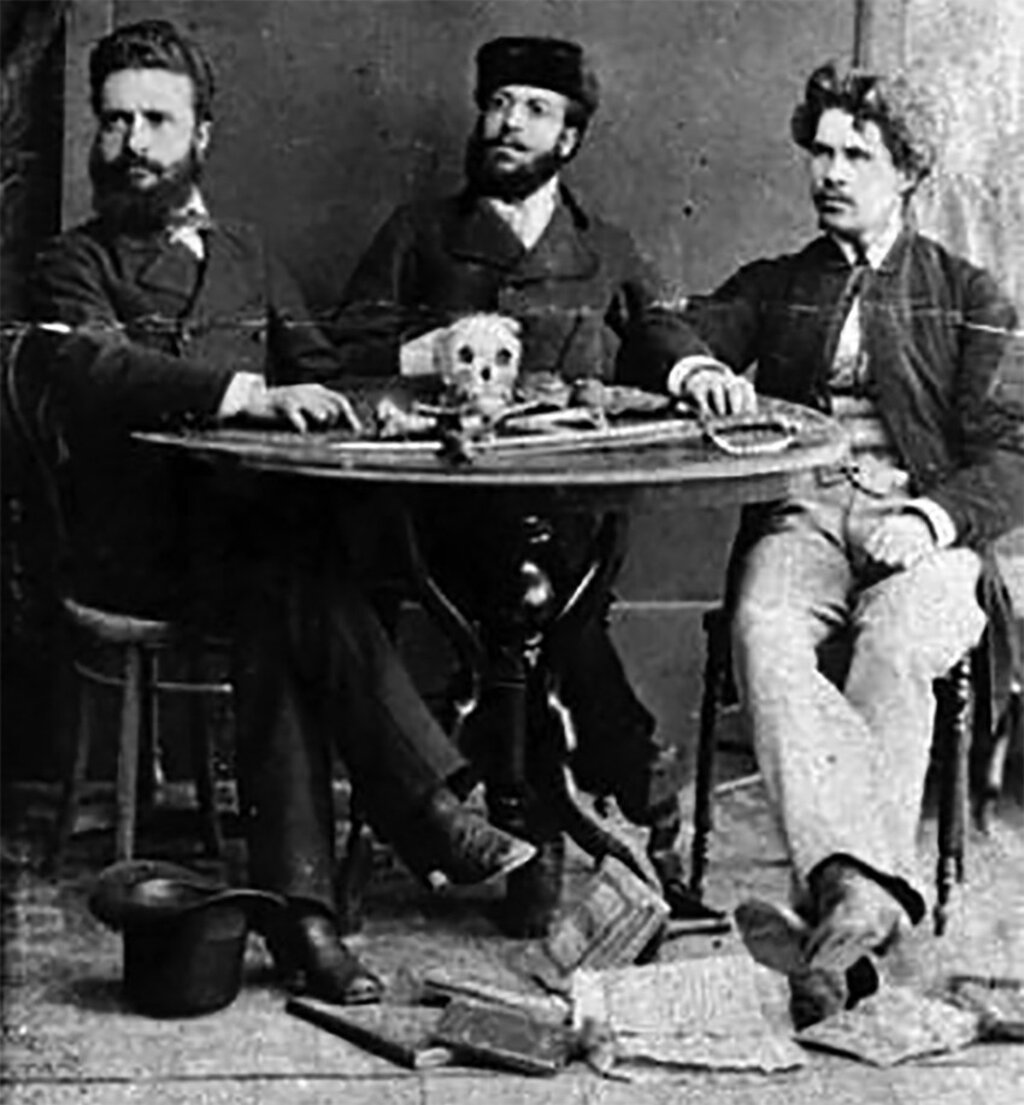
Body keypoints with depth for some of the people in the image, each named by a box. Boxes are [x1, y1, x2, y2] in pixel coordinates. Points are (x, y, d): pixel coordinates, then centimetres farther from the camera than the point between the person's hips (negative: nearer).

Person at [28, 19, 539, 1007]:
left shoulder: (246, 257, 26)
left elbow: (317, 376, 16)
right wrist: (250, 394, -29)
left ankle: (298, 904, -37)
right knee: (293, 577, -34)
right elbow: (95, 370, -14)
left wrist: (309, 396, -12)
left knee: (280, 614, -32)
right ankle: (431, 812, -37)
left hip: (246, 526, 4)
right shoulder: (75, 265, 8)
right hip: (138, 544, -4)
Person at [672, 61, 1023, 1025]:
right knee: (764, 630, -34)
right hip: (802, 517, 2)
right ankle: (863, 890, -48)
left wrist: (933, 518, -14)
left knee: (891, 649, -36)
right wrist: (695, 370, -16)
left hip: (924, 529, -1)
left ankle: (836, 907, -42)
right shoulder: (772, 286, 24)